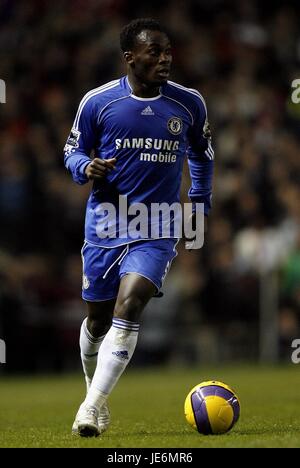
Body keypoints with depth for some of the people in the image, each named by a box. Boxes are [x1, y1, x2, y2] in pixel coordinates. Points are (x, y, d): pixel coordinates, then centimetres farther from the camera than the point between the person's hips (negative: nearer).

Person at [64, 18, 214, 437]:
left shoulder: (189, 103, 1)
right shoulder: (97, 102, -4)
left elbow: (201, 154, 19)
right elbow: (73, 150, 9)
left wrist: (200, 204, 18)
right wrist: (86, 167, -13)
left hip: (157, 228, 0)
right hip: (105, 221, 1)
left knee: (129, 308, -20)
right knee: (98, 318, 8)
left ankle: (92, 406, -18)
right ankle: (95, 392, 35)